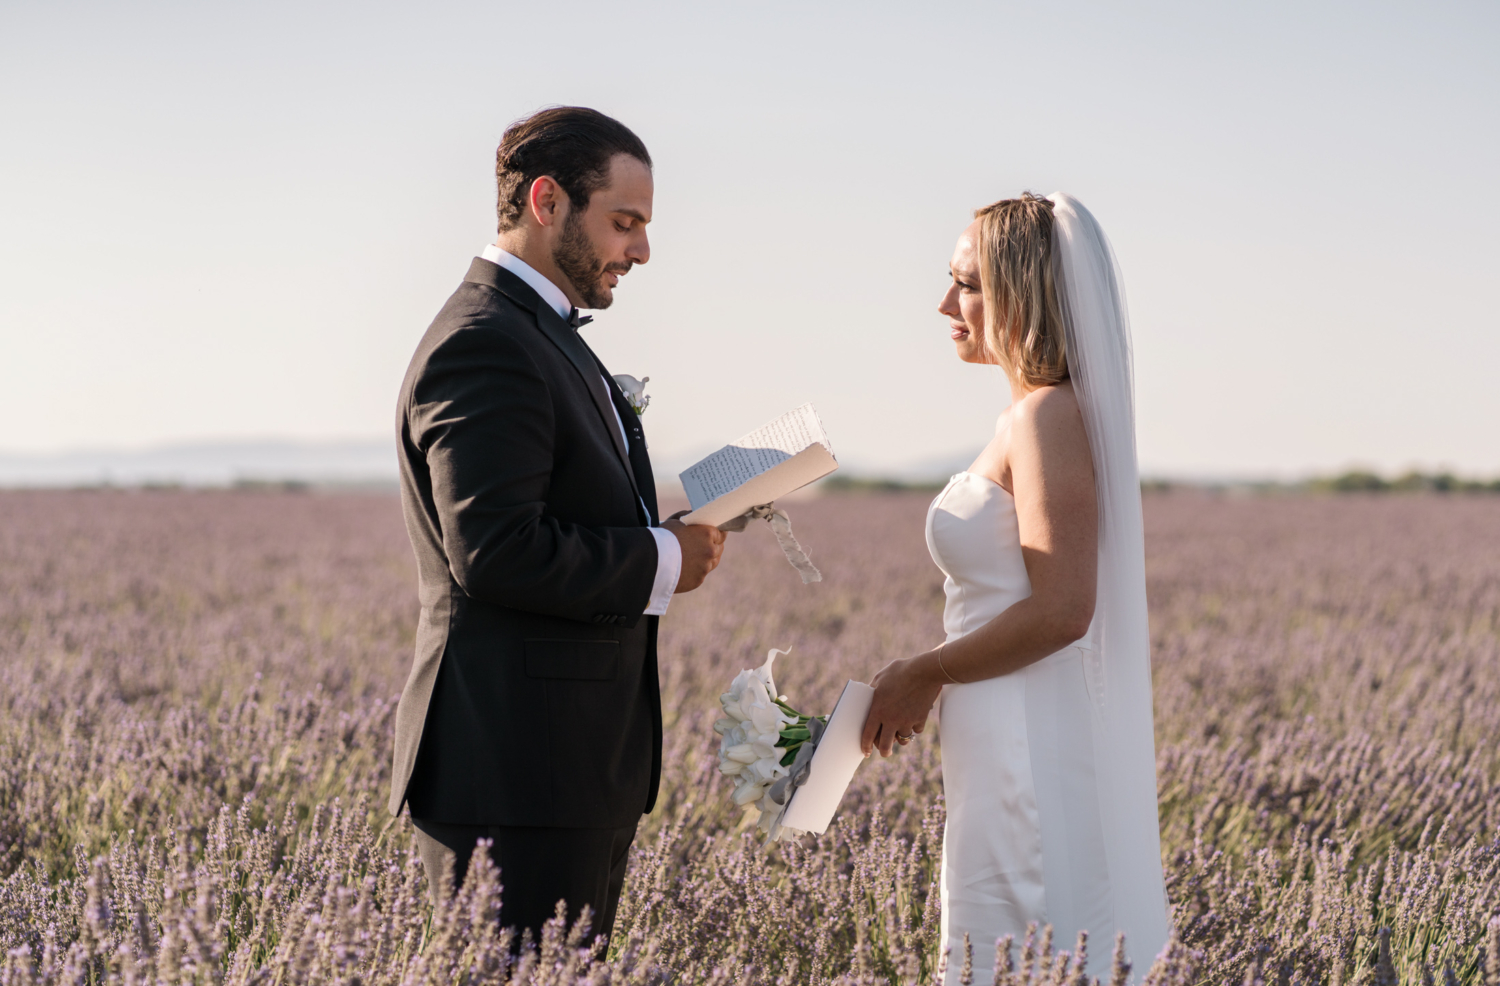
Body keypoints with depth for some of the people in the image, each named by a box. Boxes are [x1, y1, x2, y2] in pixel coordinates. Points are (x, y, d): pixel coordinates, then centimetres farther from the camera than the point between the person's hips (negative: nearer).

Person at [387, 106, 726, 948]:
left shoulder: (546, 337, 20)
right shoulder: (484, 345, -15)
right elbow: (495, 552, -24)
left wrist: (665, 541, 7)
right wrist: (660, 561, -13)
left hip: (581, 767, 10)